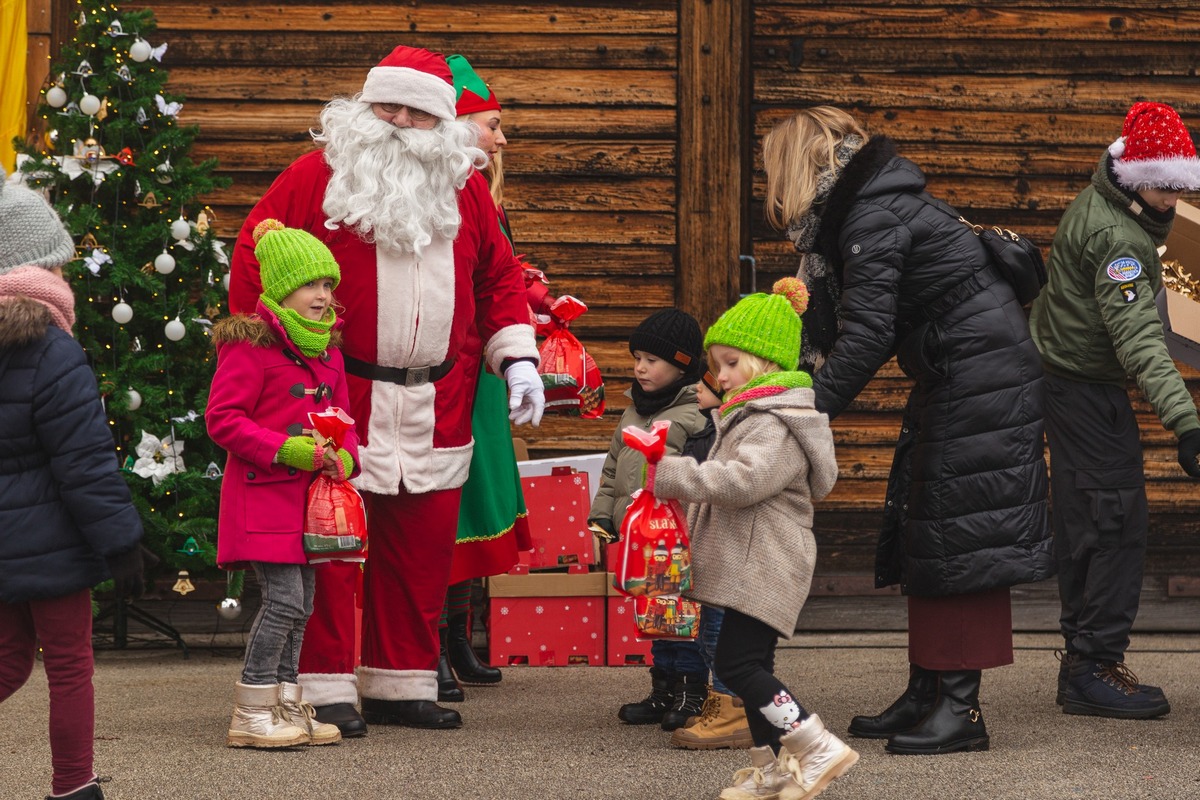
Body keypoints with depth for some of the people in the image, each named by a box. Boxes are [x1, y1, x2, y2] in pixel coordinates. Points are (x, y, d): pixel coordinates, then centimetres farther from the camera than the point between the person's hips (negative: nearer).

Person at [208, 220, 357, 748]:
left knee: (302, 601, 11)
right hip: (263, 493, -8)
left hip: (308, 496, 8)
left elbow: (340, 416, 20)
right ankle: (252, 716, -5)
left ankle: (287, 705, 20)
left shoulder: (327, 349, 13)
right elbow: (221, 418, -15)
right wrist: (285, 450, -21)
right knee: (285, 598, -13)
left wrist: (344, 457, -2)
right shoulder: (251, 346, -13)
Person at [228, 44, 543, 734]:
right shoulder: (318, 177, -2)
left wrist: (518, 361, 9)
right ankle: (325, 690, 2)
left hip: (438, 409, 4)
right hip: (337, 398, -4)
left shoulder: (466, 190, 11)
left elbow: (499, 275, 19)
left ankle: (402, 684, 17)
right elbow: (254, 252, 0)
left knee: (423, 547, 7)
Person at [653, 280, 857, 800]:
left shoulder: (778, 426, -16)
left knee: (737, 664, -15)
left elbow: (743, 480, -29)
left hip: (765, 565, -11)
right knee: (751, 663, 14)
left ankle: (818, 748, -15)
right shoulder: (749, 416, 19)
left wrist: (674, 476, -24)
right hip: (749, 565, 11)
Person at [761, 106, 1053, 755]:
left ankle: (961, 708, -9)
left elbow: (868, 333, -25)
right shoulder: (866, 207, 14)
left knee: (959, 540, -10)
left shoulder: (874, 217, -17)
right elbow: (848, 327, 15)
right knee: (924, 534, 11)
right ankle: (926, 693, 15)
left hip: (981, 380, -10)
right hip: (953, 385, 10)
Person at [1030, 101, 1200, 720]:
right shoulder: (1116, 235, -23)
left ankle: (1084, 662, 16)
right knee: (1120, 523, -10)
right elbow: (1138, 338, -32)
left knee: (1085, 528, 12)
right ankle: (1096, 668, -9)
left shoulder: (1099, 201, 8)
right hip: (1088, 388, -10)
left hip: (1066, 383, 10)